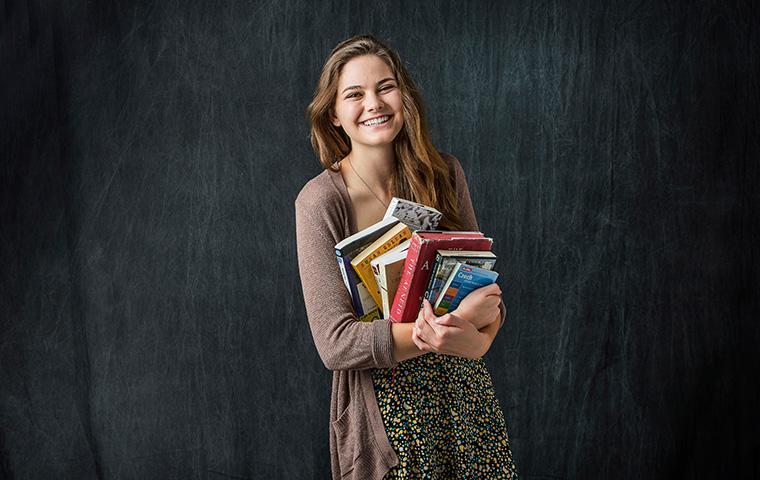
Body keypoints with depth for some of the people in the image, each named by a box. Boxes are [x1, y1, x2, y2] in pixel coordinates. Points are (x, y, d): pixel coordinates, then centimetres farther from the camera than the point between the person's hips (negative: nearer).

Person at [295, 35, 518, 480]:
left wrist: (479, 335, -18)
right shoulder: (321, 201, -14)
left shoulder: (444, 173, -2)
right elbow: (336, 343, -17)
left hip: (466, 391, 4)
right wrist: (452, 327, -26)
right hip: (385, 405, -4)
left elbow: (483, 281, 4)